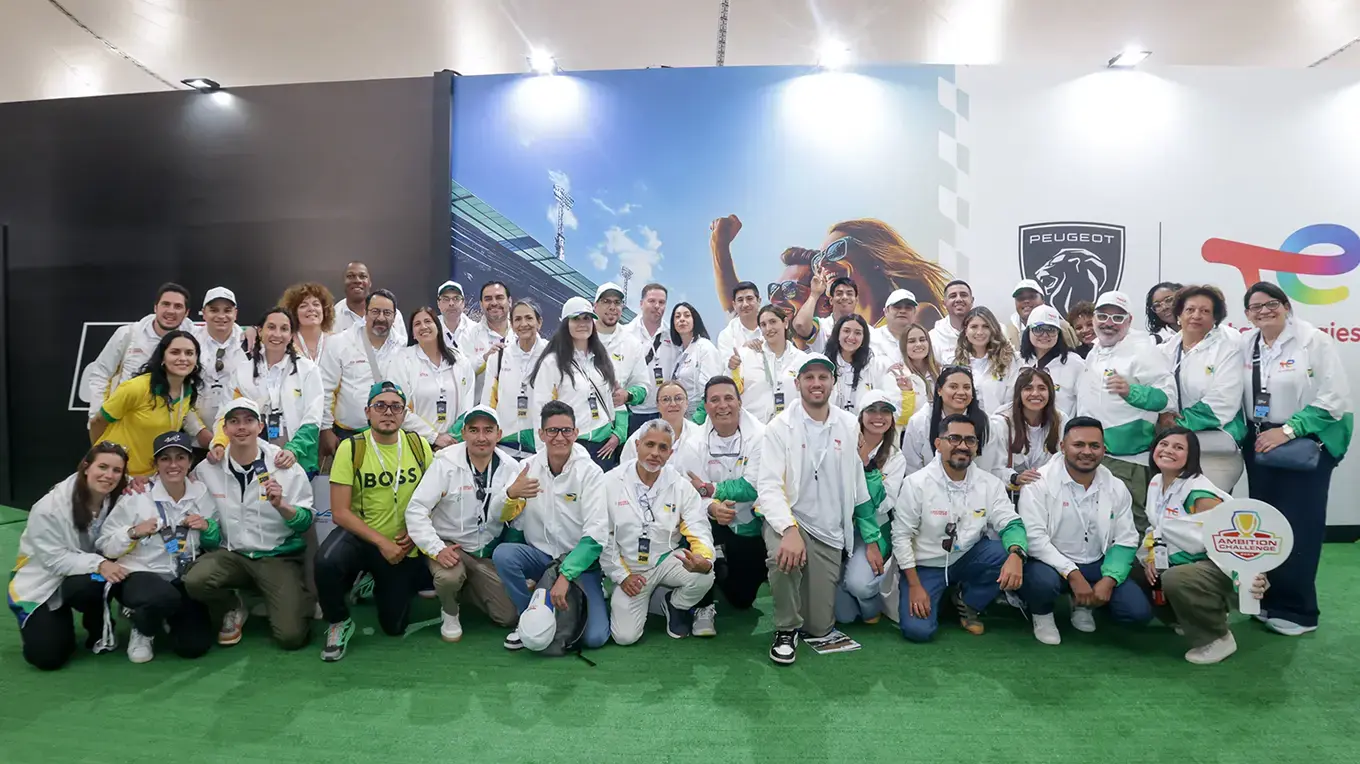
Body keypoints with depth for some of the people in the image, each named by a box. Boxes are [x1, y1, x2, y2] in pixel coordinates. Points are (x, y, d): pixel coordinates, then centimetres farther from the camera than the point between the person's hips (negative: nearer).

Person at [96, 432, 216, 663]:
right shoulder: (138, 496, -8)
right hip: (139, 574, -3)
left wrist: (207, 528, -10)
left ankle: (163, 620, 25)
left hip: (183, 579, 3)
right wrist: (133, 532, -21)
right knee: (165, 597, -38)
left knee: (194, 646, -10)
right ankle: (142, 629, 0)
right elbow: (104, 544, -4)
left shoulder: (201, 494, 0)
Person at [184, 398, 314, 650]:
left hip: (279, 556, -2)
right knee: (194, 580, -30)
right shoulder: (206, 469, 0)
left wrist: (281, 505, -25)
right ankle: (232, 610, 5)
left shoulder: (285, 466, -8)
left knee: (290, 636, -16)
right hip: (232, 554, 3)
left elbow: (306, 522, -7)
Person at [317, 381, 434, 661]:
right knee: (327, 561, -36)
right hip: (360, 537, -2)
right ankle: (339, 622, -5)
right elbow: (340, 512, -15)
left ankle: (374, 585, 40)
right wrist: (382, 542, -22)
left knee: (395, 627, 7)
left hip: (404, 547, 2)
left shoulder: (419, 446, -6)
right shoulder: (351, 448, -13)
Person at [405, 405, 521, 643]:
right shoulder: (446, 463, -17)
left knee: (509, 616, -2)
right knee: (449, 576, -36)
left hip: (488, 553, 3)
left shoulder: (510, 467, -7)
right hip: (450, 545, -3)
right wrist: (437, 549, -28)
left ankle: (466, 586, 25)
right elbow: (416, 509, -18)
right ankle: (449, 612, 1)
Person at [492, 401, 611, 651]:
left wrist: (565, 576, -27)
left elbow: (596, 534, -17)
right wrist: (510, 494, -27)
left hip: (580, 558, -3)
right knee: (502, 554, -27)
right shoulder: (528, 467, -2)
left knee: (595, 638, -18)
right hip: (540, 555, 3)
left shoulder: (590, 472, -12)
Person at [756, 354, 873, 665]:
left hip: (829, 532, 3)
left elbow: (857, 481, 9)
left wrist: (872, 537, 10)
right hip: (788, 519, -3)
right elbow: (769, 486, -19)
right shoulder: (780, 426, -9)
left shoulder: (849, 425, 1)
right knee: (784, 557, -38)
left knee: (819, 627, 4)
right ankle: (787, 628, -10)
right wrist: (790, 529, -35)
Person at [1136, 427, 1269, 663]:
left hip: (1219, 566, -9)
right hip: (1182, 564, 9)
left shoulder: (1199, 492, -24)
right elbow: (1156, 526, 17)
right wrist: (1150, 554, 3)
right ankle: (1190, 619, 20)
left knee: (1175, 580, -35)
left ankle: (1219, 638, -7)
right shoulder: (1156, 483, 3)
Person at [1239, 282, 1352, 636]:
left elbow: (1334, 397, -13)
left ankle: (1296, 609, 10)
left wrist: (1288, 430, -18)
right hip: (1260, 444, 5)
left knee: (1298, 526, -4)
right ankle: (1269, 598, 25)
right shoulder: (1245, 346, 7)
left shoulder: (1314, 340, -8)